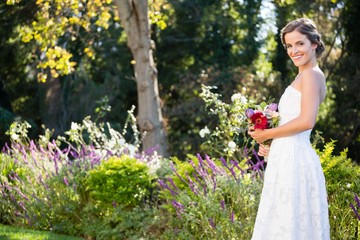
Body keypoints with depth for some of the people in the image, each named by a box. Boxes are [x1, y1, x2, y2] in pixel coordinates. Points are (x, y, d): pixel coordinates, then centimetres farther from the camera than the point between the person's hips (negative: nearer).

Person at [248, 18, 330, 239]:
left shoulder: (311, 74, -10)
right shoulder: (306, 76, 19)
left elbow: (306, 121, -21)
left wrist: (266, 134, -10)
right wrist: (269, 144, 7)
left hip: (293, 159, -10)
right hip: (289, 157, 10)